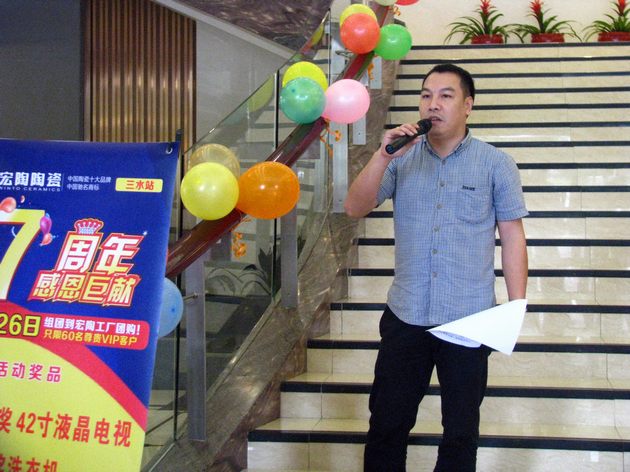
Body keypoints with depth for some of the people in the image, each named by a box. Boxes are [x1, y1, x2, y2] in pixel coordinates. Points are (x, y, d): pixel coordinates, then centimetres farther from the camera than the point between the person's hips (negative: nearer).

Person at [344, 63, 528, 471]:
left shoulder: (495, 164, -1)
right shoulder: (403, 160, 5)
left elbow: (513, 238, -1)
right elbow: (354, 208, -4)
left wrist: (517, 310, -5)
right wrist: (383, 156, -16)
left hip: (469, 321, -2)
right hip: (406, 316, 2)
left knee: (461, 430, 11)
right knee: (387, 422, 11)